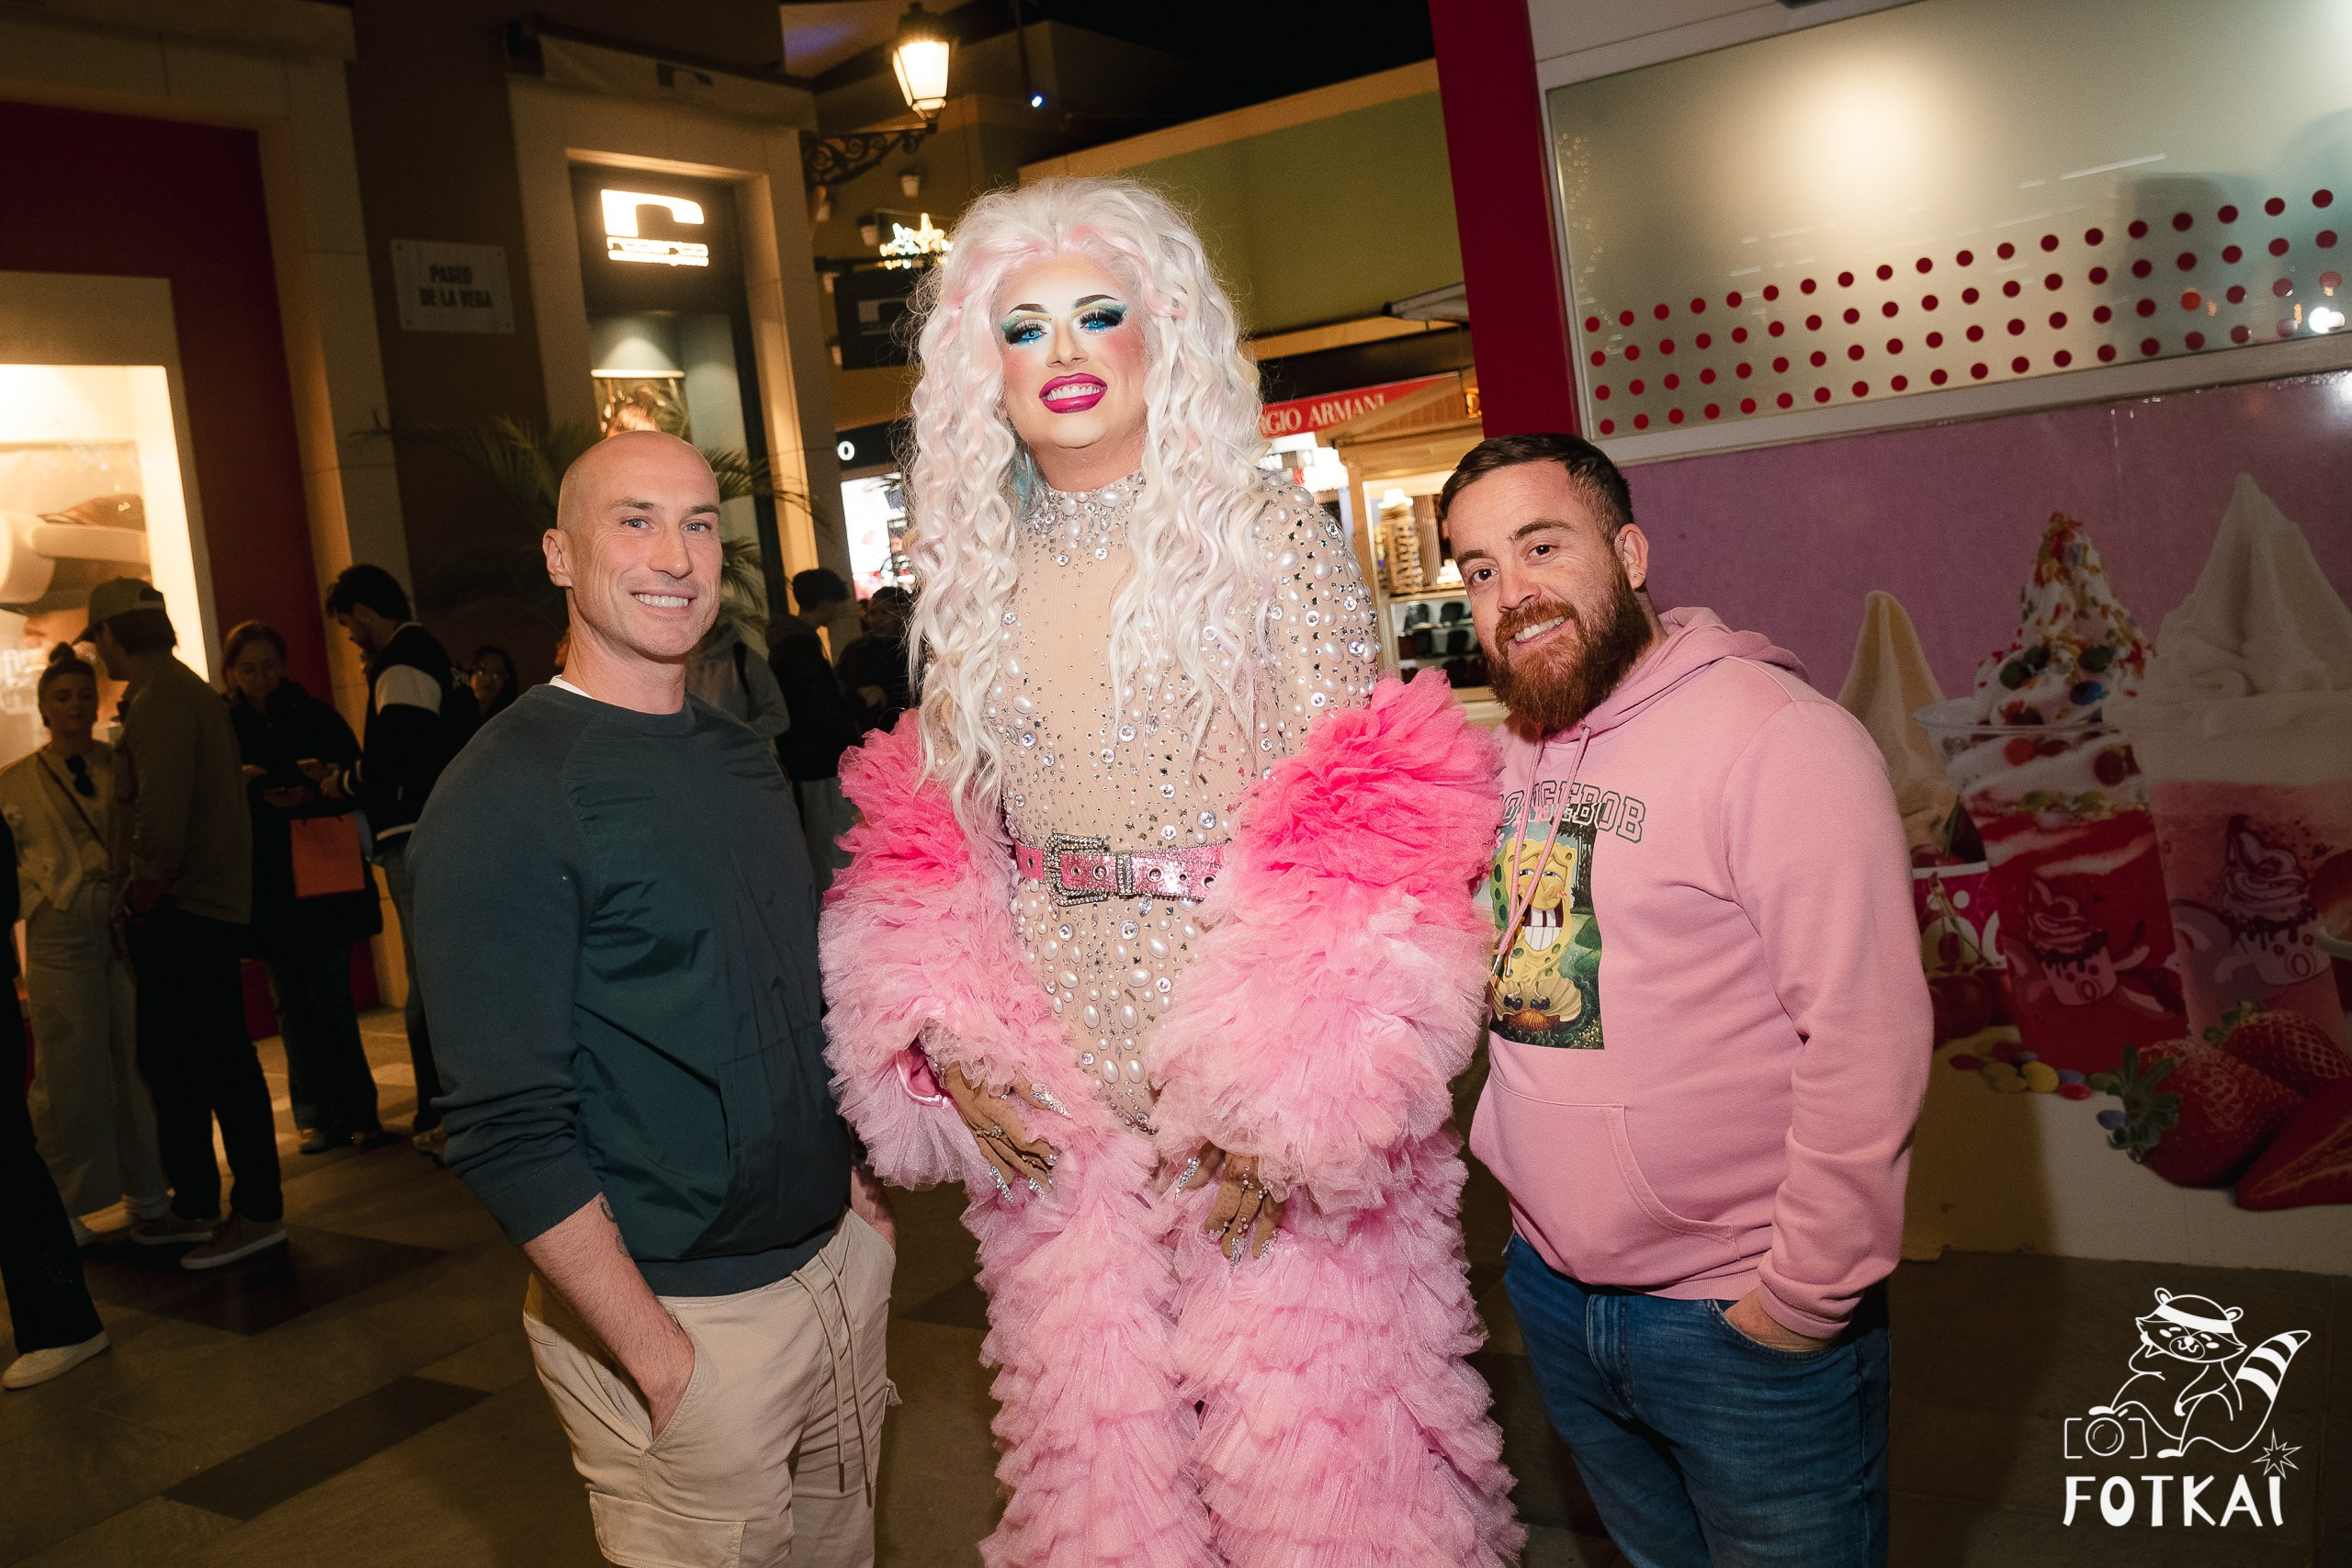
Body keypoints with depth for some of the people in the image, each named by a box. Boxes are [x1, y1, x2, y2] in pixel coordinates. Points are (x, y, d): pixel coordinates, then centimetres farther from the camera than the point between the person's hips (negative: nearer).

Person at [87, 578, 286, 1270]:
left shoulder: (160, 701, -13)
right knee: (170, 1058, 16)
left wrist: (146, 891, -12)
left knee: (219, 1061, -7)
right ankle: (195, 1206, 24)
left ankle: (259, 1212, -3)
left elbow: (162, 811, -22)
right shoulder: (190, 691, 19)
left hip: (185, 908, -11)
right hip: (194, 908, 11)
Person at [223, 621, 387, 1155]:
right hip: (262, 885, 2)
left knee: (329, 999, -5)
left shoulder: (314, 716, 4)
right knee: (292, 1006, 4)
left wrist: (311, 797, -18)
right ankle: (319, 1117, 10)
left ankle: (356, 1111, 3)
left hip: (319, 878, -2)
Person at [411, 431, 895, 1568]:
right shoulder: (504, 795, -15)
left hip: (837, 1261, 7)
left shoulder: (741, 757, 8)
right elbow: (508, 1130, -19)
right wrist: (661, 1356, -19)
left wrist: (844, 1176, 10)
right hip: (675, 1312, -7)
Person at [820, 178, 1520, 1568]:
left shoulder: (1267, 534, -5)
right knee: (1101, 1424, 14)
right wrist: (944, 1041, 0)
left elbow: (1358, 830, -9)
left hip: (1270, 1071, -3)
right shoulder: (977, 574, 7)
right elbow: (937, 834, 12)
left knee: (1309, 1414, 5)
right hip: (1057, 1096, 4)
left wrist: (1295, 1091, -15)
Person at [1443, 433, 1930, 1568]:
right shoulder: (1509, 758, 6)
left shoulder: (1776, 736, -18)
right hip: (1553, 1289, 7)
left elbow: (1867, 1042, -21)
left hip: (1745, 1318, -6)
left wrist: (1804, 1297, -18)